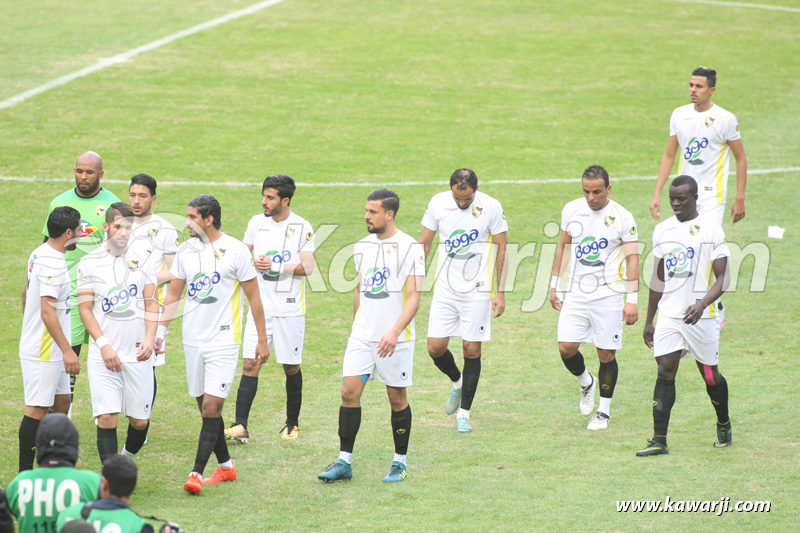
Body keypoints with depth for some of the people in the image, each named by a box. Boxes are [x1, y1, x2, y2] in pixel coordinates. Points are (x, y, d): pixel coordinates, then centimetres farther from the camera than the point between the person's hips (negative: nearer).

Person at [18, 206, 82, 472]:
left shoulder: (39, 254, 11)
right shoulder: (53, 263, -20)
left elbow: (26, 295, 23)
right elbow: (47, 311, -26)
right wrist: (67, 350, -26)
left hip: (48, 350, 10)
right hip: (44, 351, -10)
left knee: (61, 402, 15)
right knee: (37, 409, -6)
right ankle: (26, 475, -3)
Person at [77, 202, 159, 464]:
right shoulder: (90, 263, 1)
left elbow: (152, 303, 9)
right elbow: (85, 308, 0)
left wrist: (150, 339, -6)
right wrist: (104, 345, -11)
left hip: (138, 354, 2)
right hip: (103, 354, -2)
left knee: (140, 420, 5)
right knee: (106, 417, -12)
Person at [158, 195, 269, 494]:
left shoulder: (235, 251, -8)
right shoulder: (185, 251, 6)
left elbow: (254, 297, -2)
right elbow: (173, 295, 14)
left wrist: (262, 340, -1)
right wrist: (160, 330, 6)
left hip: (224, 341, -5)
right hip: (193, 340, 5)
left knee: (211, 406, -11)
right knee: (206, 407, 10)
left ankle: (196, 473, -13)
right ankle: (226, 465, 23)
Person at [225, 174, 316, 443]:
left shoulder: (302, 227, -5)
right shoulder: (256, 223, 6)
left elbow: (307, 268, -9)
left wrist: (277, 267, -18)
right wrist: (254, 264, -3)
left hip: (290, 308, -3)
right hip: (260, 306, 3)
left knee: (291, 367, 7)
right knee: (250, 363, -7)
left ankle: (292, 424, 22)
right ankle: (240, 426, -11)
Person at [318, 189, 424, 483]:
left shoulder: (409, 248, -10)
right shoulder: (362, 246, 9)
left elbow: (413, 297, -16)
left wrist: (395, 332, -27)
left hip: (396, 339, -5)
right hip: (362, 335, 5)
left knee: (397, 398, 4)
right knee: (349, 392, -3)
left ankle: (400, 462, 17)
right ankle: (344, 461, 1)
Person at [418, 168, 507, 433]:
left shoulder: (491, 207, -9)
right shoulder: (438, 203, -2)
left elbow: (502, 249, -1)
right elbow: (425, 243, 10)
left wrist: (500, 292, -4)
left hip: (477, 290, -3)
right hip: (445, 289, 3)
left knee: (472, 349, -3)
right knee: (435, 347, -2)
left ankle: (464, 412, 9)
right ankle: (457, 382, 30)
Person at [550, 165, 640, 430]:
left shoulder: (622, 217, -7)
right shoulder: (571, 210, 4)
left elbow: (632, 259, -6)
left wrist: (632, 299, -11)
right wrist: (554, 285, 15)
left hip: (608, 295, -3)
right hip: (576, 292, 3)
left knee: (606, 354, 0)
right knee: (566, 348, -7)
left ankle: (604, 411, 15)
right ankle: (586, 383, 25)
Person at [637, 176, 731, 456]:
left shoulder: (711, 230, -6)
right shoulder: (662, 230, 10)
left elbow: (722, 278, -9)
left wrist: (702, 304, -26)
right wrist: (649, 320, 18)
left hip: (701, 317, -4)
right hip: (669, 314, 4)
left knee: (710, 375, 7)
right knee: (665, 373, -7)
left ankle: (724, 426, 32)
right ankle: (659, 440, -9)